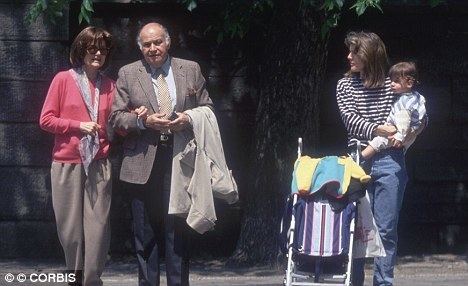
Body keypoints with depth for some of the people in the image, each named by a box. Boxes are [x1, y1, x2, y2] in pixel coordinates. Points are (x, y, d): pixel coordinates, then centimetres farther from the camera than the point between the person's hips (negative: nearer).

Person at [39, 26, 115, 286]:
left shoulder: (109, 86, 11)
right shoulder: (63, 80, 2)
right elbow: (46, 119, 0)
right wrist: (78, 125, -11)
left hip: (98, 165, 2)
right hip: (67, 164, -2)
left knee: (97, 225, -6)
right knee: (71, 226, 0)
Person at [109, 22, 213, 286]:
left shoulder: (191, 70, 9)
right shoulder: (128, 74, 6)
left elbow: (207, 108, 12)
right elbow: (116, 117, 3)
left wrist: (189, 119, -8)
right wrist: (143, 121, -14)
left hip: (180, 159, 0)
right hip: (143, 163, 0)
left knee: (177, 229, 1)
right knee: (146, 233, 5)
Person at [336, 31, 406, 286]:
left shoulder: (393, 85, 7)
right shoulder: (345, 85, 9)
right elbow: (350, 119, -4)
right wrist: (376, 129, -20)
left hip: (389, 163, -1)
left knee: (386, 229, -2)